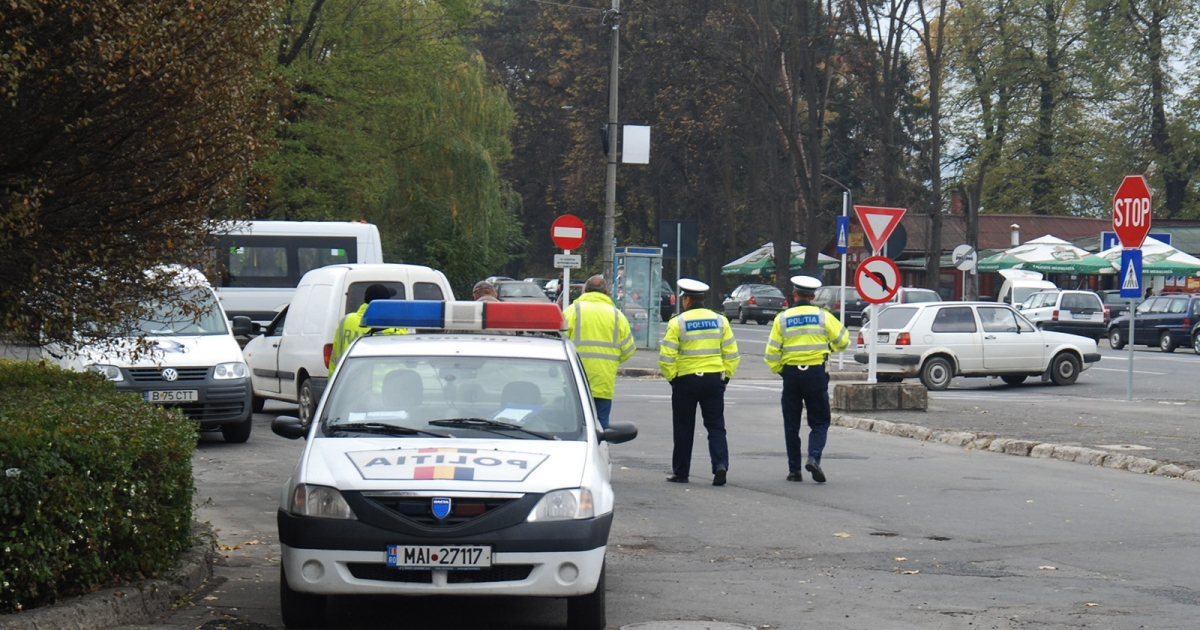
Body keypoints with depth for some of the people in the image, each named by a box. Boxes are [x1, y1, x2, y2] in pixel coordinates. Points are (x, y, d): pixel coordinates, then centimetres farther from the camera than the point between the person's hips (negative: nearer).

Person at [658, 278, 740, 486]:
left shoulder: (677, 323, -6)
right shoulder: (720, 321, 4)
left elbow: (666, 356, -10)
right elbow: (731, 354, 4)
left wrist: (671, 378, 2)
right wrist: (726, 376, 12)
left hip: (686, 381, -2)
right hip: (714, 380, 2)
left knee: (684, 428, 8)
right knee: (716, 426, 6)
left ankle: (680, 472, 14)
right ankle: (720, 464, -14)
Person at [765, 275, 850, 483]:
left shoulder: (782, 318, 1)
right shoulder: (823, 316, 0)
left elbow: (772, 352, -3)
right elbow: (843, 340, 7)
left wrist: (779, 370, 13)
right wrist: (829, 346, 27)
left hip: (791, 373, 1)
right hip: (816, 372, -1)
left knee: (791, 424, 10)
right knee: (819, 421, 7)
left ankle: (794, 469, 8)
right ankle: (814, 457, -17)